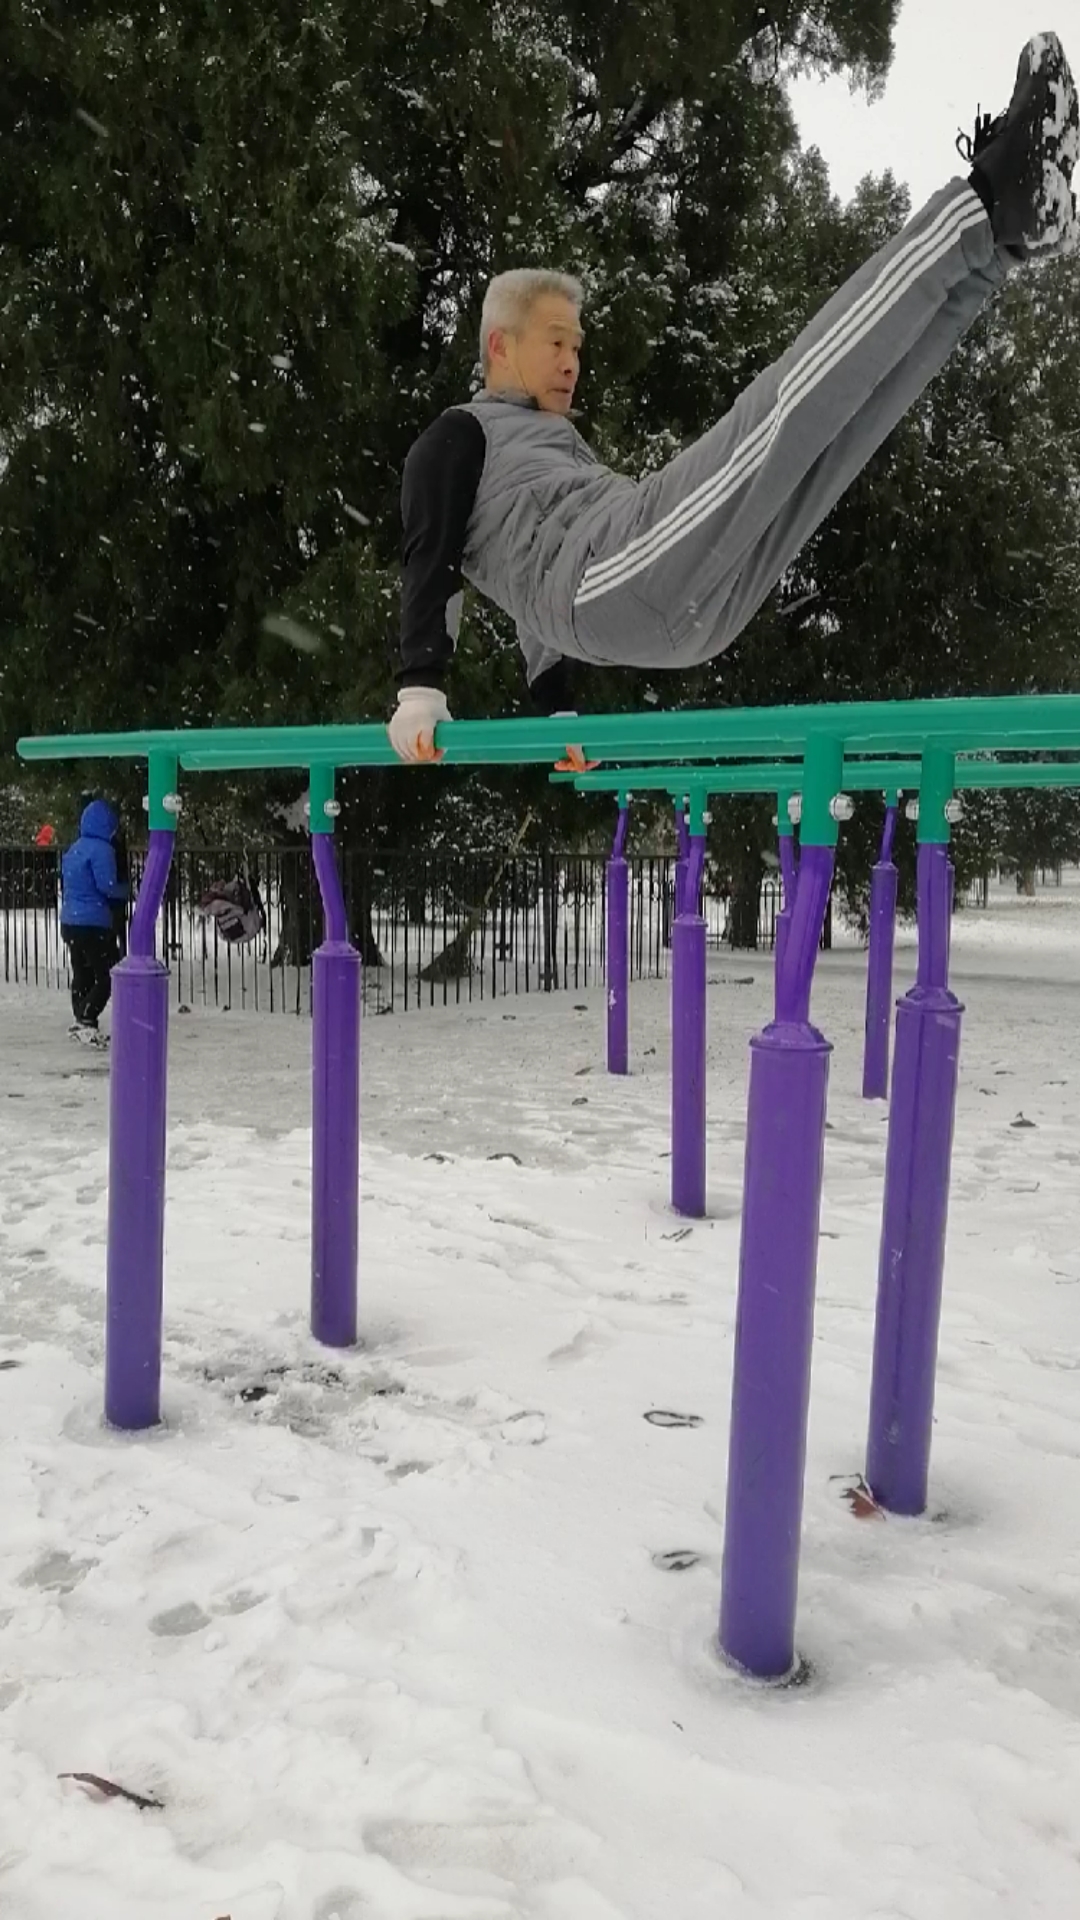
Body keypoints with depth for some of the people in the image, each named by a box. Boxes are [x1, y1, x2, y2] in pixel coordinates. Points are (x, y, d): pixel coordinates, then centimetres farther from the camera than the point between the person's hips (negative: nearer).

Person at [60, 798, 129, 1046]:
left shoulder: (73, 849, 14)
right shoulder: (101, 849, -13)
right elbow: (106, 885, -19)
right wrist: (125, 889, -2)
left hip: (70, 921, 9)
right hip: (94, 924, -9)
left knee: (82, 976, 15)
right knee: (105, 977, -4)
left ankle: (81, 1021, 19)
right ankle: (86, 1022, -12)